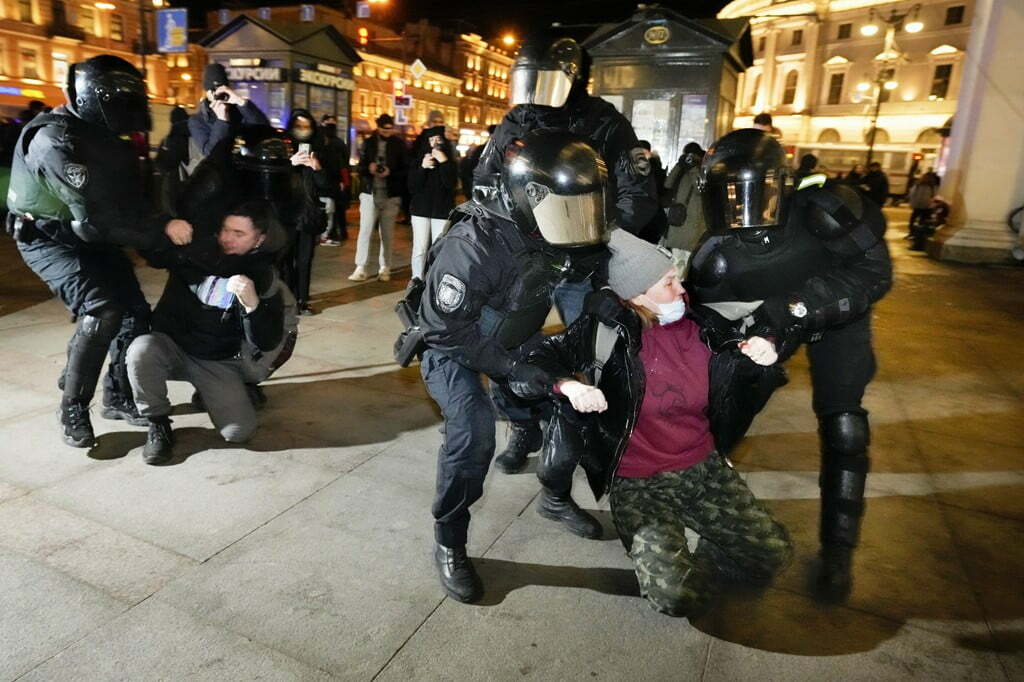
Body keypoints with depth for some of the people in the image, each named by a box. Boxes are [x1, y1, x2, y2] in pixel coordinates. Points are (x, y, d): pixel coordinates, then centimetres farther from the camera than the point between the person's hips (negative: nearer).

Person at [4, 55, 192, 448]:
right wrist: (162, 229, -30)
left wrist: (162, 225, -13)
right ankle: (73, 409, -11)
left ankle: (118, 396, 22)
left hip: (92, 237, 8)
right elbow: (97, 216, -32)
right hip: (48, 238, -8)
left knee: (136, 312, 5)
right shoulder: (56, 140, -25)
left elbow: (129, 200, 3)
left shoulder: (106, 136, 2)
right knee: (101, 311, -26)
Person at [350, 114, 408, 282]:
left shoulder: (399, 145, 4)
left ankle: (385, 268, 16)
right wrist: (369, 168, -13)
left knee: (387, 233, 6)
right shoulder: (368, 143, 9)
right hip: (370, 193, 1)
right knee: (365, 230, -5)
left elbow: (406, 170, 2)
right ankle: (360, 268, -1)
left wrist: (390, 172, -16)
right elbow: (360, 166, 10)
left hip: (391, 196, -1)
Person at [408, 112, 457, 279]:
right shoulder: (419, 157, 9)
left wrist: (444, 162, -17)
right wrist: (422, 167, -15)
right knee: (420, 249, -2)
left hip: (442, 210, -1)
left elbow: (451, 184, -8)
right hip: (421, 208, 1)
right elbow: (412, 186, -1)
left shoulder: (449, 161, 7)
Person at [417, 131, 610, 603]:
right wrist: (511, 365, -27)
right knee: (474, 424, -30)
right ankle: (448, 543, -8)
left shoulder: (555, 237, -14)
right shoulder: (473, 244, -35)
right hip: (452, 346, -7)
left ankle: (556, 498, 25)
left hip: (513, 340, 7)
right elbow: (446, 329, -29)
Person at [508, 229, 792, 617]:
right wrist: (568, 384, -40)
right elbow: (525, 372, -19)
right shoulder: (607, 330, -15)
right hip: (640, 484, -4)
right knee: (677, 595, -19)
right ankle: (663, 553, 14)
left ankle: (705, 555, 23)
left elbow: (735, 380, 16)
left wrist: (761, 354, -7)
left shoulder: (696, 323, 0)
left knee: (774, 556, -4)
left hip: (705, 468, 5)